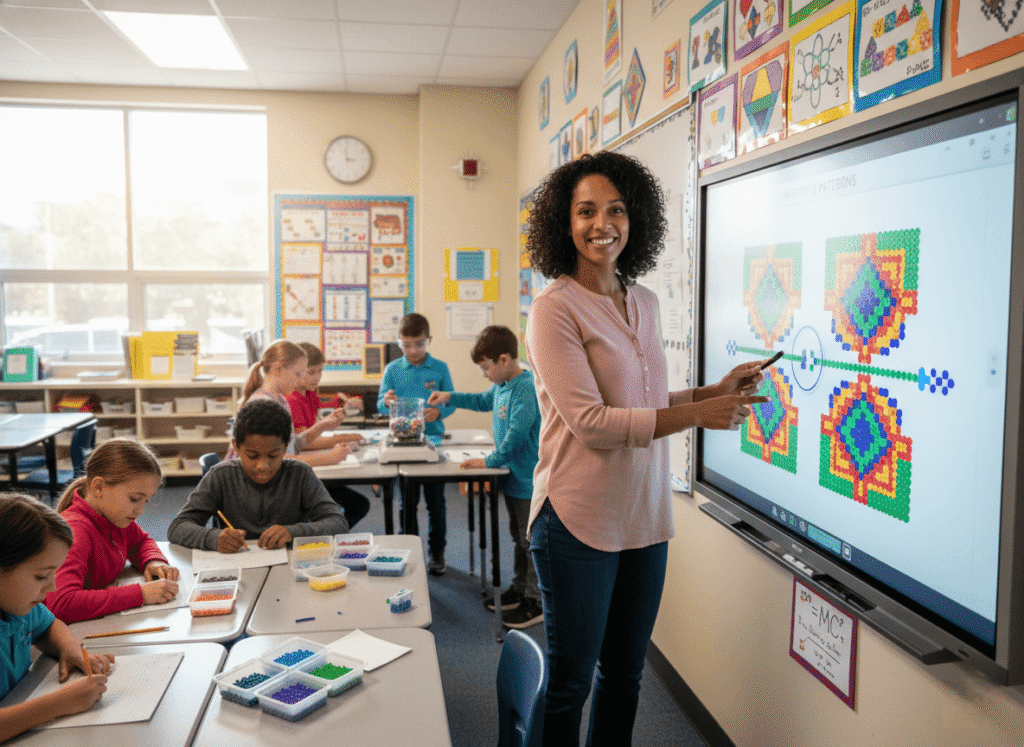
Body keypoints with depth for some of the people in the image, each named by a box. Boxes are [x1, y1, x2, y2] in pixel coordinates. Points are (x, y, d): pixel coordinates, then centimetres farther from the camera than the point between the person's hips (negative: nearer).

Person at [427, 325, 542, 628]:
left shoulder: (526, 388, -23)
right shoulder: (502, 385, 7)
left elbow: (517, 433, -28)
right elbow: (483, 401, 28)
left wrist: (490, 461, -19)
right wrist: (450, 397, 19)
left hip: (529, 480, -10)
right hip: (513, 477, 10)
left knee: (532, 541, 1)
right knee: (519, 537, 20)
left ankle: (537, 602, 11)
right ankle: (519, 590, 34)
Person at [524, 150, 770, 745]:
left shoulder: (645, 303, 9)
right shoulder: (554, 308, -13)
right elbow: (590, 422, -19)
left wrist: (719, 390, 6)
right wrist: (698, 415, -16)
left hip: (645, 517, 7)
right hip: (581, 521, -6)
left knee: (626, 673, 20)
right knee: (571, 679, 9)